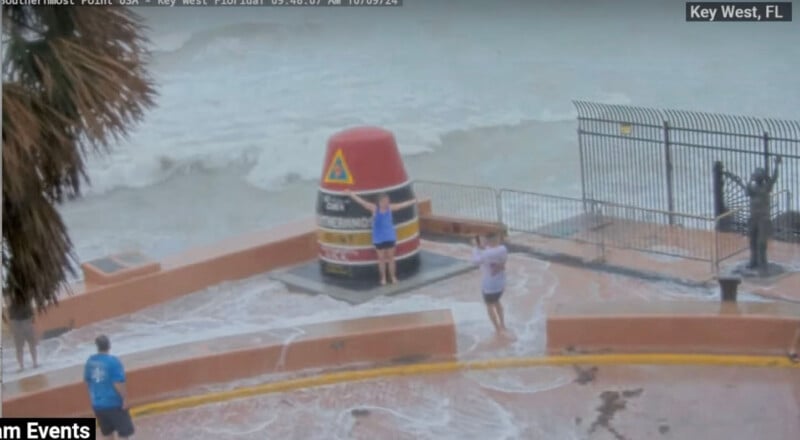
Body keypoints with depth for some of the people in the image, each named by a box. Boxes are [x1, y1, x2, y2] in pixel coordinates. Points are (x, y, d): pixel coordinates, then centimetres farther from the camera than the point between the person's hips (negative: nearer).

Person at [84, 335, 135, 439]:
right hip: (114, 403, -6)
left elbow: (87, 380, 10)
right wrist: (125, 399, -13)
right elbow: (119, 383, -22)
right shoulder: (113, 361, -19)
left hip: (97, 403, 6)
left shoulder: (90, 361, 1)